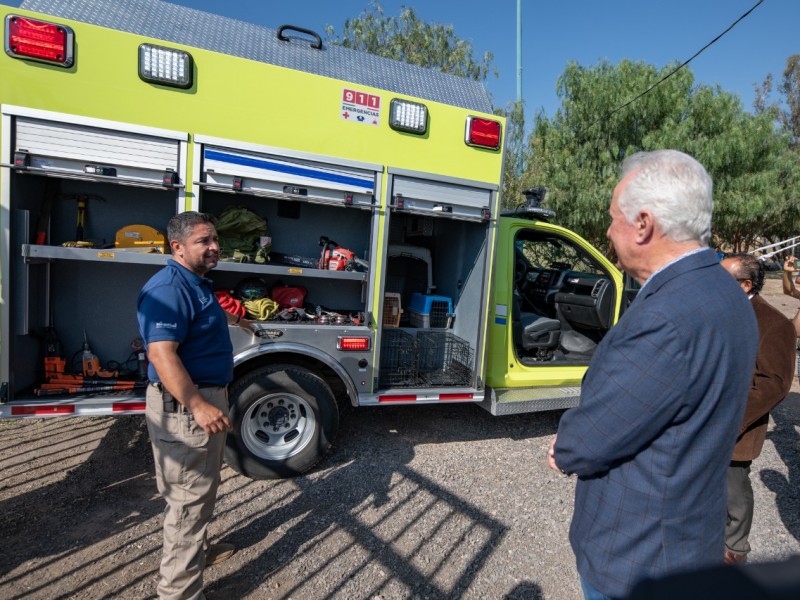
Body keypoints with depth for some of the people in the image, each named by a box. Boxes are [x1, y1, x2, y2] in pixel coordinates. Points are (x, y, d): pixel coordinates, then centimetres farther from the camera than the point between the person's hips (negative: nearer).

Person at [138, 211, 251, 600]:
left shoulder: (197, 283, 12)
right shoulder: (169, 288, -22)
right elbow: (161, 353, -31)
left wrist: (232, 320, 52)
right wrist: (198, 406, -37)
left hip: (206, 399, 11)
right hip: (185, 406, -11)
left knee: (202, 490, 25)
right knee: (189, 499, -1)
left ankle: (197, 551, 45)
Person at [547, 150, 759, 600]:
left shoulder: (669, 319, -34)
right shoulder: (721, 293, -2)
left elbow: (587, 444, -26)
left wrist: (565, 451, -4)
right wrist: (575, 442, -4)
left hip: (635, 559, -8)